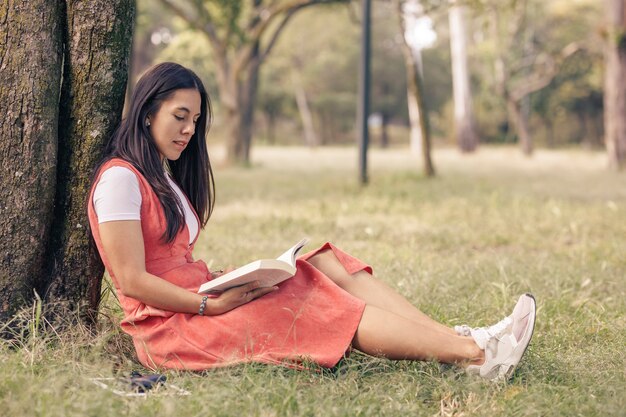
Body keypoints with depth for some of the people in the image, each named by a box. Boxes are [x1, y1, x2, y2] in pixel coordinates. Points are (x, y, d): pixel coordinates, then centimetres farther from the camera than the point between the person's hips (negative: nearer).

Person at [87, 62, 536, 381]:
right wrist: (210, 305, -21)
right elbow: (132, 279, -17)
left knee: (327, 265, -7)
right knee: (326, 310, -18)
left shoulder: (165, 178, 21)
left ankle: (460, 339, -18)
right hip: (169, 325, -8)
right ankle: (476, 356, -22)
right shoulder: (120, 178, -10)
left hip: (197, 299, 8)